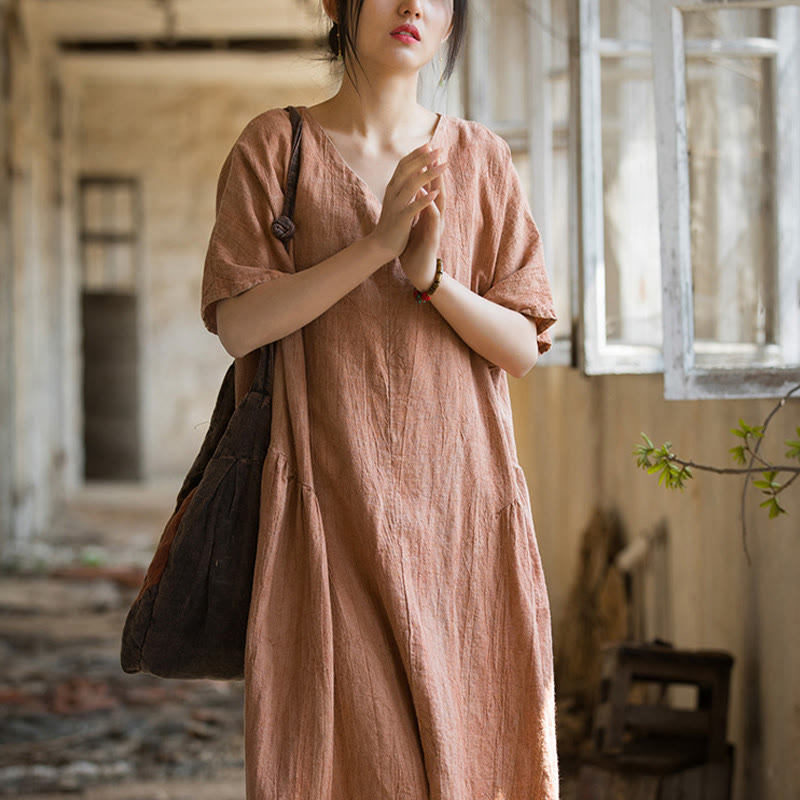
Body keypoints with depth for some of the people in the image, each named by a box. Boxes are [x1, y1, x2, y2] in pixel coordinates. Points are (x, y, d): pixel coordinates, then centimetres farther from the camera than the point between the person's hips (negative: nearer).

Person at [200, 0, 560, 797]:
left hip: (461, 495, 2)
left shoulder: (482, 160, 7)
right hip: (336, 496, -2)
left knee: (466, 736, 3)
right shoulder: (276, 145, 2)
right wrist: (378, 242, -15)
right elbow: (238, 324, -7)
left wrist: (431, 276, -14)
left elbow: (524, 347, 3)